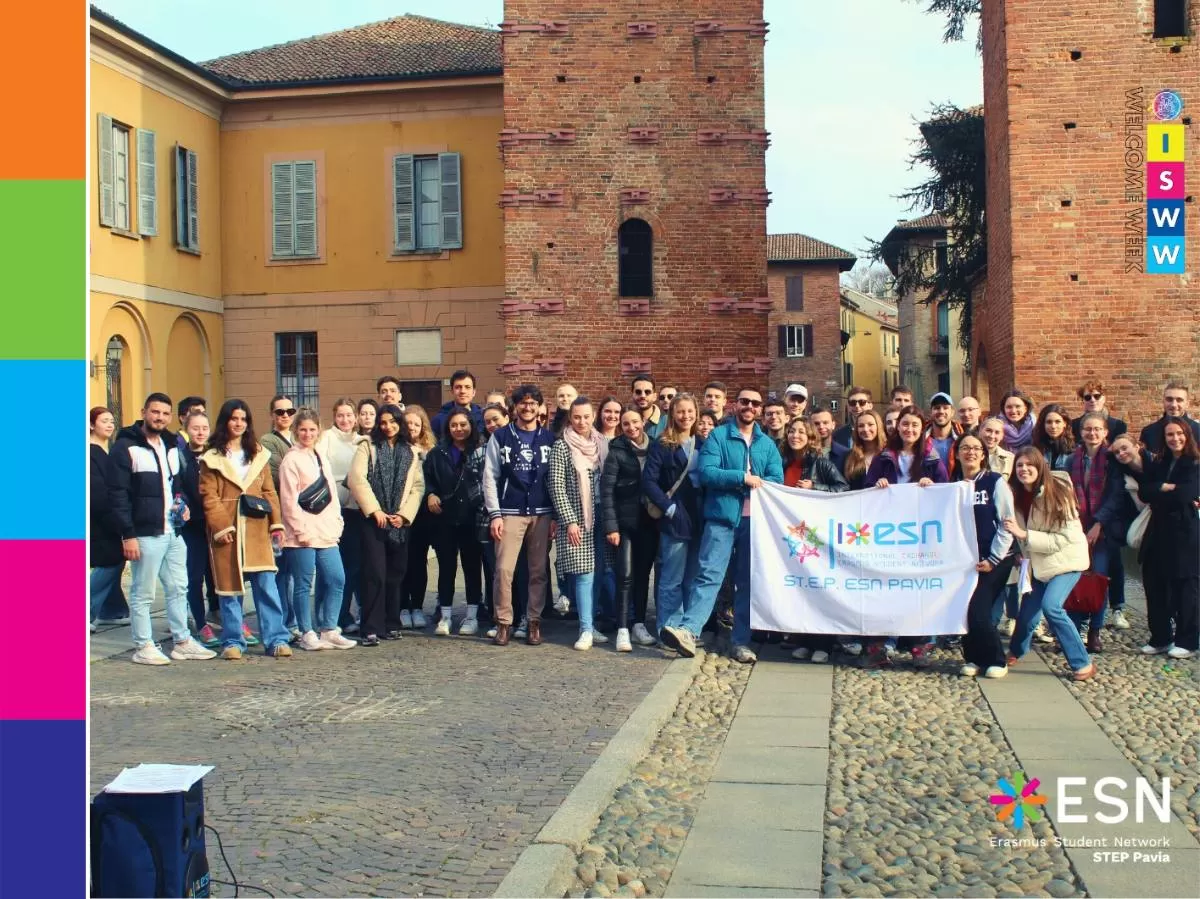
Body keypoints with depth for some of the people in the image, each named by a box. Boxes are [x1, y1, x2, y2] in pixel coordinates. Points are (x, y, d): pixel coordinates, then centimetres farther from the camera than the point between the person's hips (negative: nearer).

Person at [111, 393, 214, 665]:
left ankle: (183, 642, 20)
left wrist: (186, 504, 4)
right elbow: (118, 494, -12)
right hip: (145, 534, -7)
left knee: (178, 589, 12)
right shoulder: (127, 447, -7)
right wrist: (128, 535, -17)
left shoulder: (174, 446, 15)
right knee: (143, 593, 1)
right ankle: (143, 647, 10)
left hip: (174, 532, 7)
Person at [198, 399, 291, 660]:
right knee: (229, 587, 2)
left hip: (257, 529, 2)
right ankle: (233, 642, 12)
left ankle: (276, 639, 2)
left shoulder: (259, 455, 14)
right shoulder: (211, 458, 4)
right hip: (226, 530, -2)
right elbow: (209, 496, -2)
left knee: (267, 585, -2)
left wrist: (276, 524, 3)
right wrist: (221, 527, -12)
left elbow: (269, 492, 12)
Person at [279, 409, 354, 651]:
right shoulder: (291, 460, -5)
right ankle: (307, 634, 9)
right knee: (304, 585, -1)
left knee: (336, 580, 4)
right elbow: (289, 500, -10)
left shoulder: (322, 458, 18)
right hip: (302, 536, -7)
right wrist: (301, 530, -13)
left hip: (326, 533, 7)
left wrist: (336, 522, 8)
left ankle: (328, 630, 13)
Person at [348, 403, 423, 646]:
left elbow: (418, 486, 7)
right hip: (373, 519, -3)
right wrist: (375, 510, -12)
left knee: (395, 575, 6)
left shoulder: (411, 453, 14)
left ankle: (391, 625, 15)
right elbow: (357, 479, -6)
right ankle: (371, 629, -7)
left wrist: (404, 514, -6)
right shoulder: (367, 447, 6)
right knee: (375, 574, -10)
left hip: (400, 521, 3)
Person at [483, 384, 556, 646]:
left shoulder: (549, 439, 9)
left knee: (538, 570, 3)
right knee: (504, 569, -7)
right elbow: (490, 477, 2)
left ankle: (534, 621, 12)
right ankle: (503, 622, 4)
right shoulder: (500, 437, 5)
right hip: (510, 513, -1)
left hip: (542, 514, 1)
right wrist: (494, 514, -6)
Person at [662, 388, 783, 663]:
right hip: (721, 518, -4)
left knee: (748, 581, 6)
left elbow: (777, 480, 2)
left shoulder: (767, 444, 14)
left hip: (755, 520, 4)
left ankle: (741, 642, 10)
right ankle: (688, 630, -20)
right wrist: (743, 478, -15)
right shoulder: (718, 436, 2)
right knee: (709, 575, -14)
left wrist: (757, 484, -13)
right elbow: (706, 473, -11)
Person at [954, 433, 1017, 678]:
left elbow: (1007, 523, -8)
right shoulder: (954, 485, 9)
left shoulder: (995, 482, -5)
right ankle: (973, 658, 17)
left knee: (978, 611, -11)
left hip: (994, 560, -4)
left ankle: (995, 660, 7)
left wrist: (994, 559, -11)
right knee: (965, 610, -1)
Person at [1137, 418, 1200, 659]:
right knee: (1155, 585, 7)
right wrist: (1170, 489, -14)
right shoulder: (1158, 464, 10)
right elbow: (1143, 492, -2)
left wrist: (1160, 489, -8)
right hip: (1158, 533, 5)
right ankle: (1160, 638, 19)